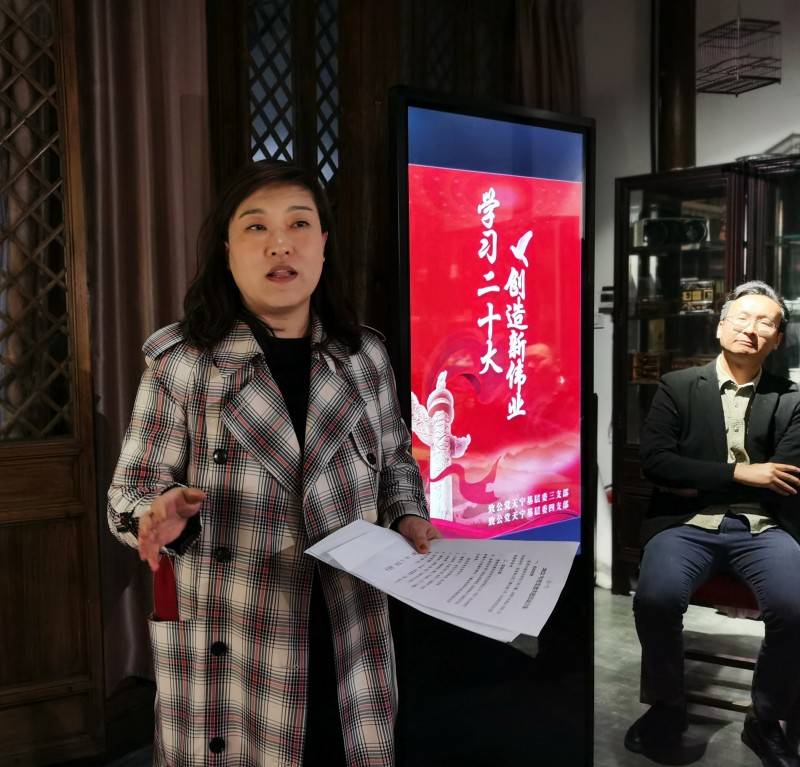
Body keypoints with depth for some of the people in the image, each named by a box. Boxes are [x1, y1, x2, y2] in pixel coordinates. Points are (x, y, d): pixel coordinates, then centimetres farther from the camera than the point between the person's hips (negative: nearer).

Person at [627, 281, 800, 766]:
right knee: (656, 598, -29)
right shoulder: (678, 386, 8)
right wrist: (740, 473, -8)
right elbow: (655, 462, -2)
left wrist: (697, 483, -6)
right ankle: (668, 708, 0)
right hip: (688, 523, -1)